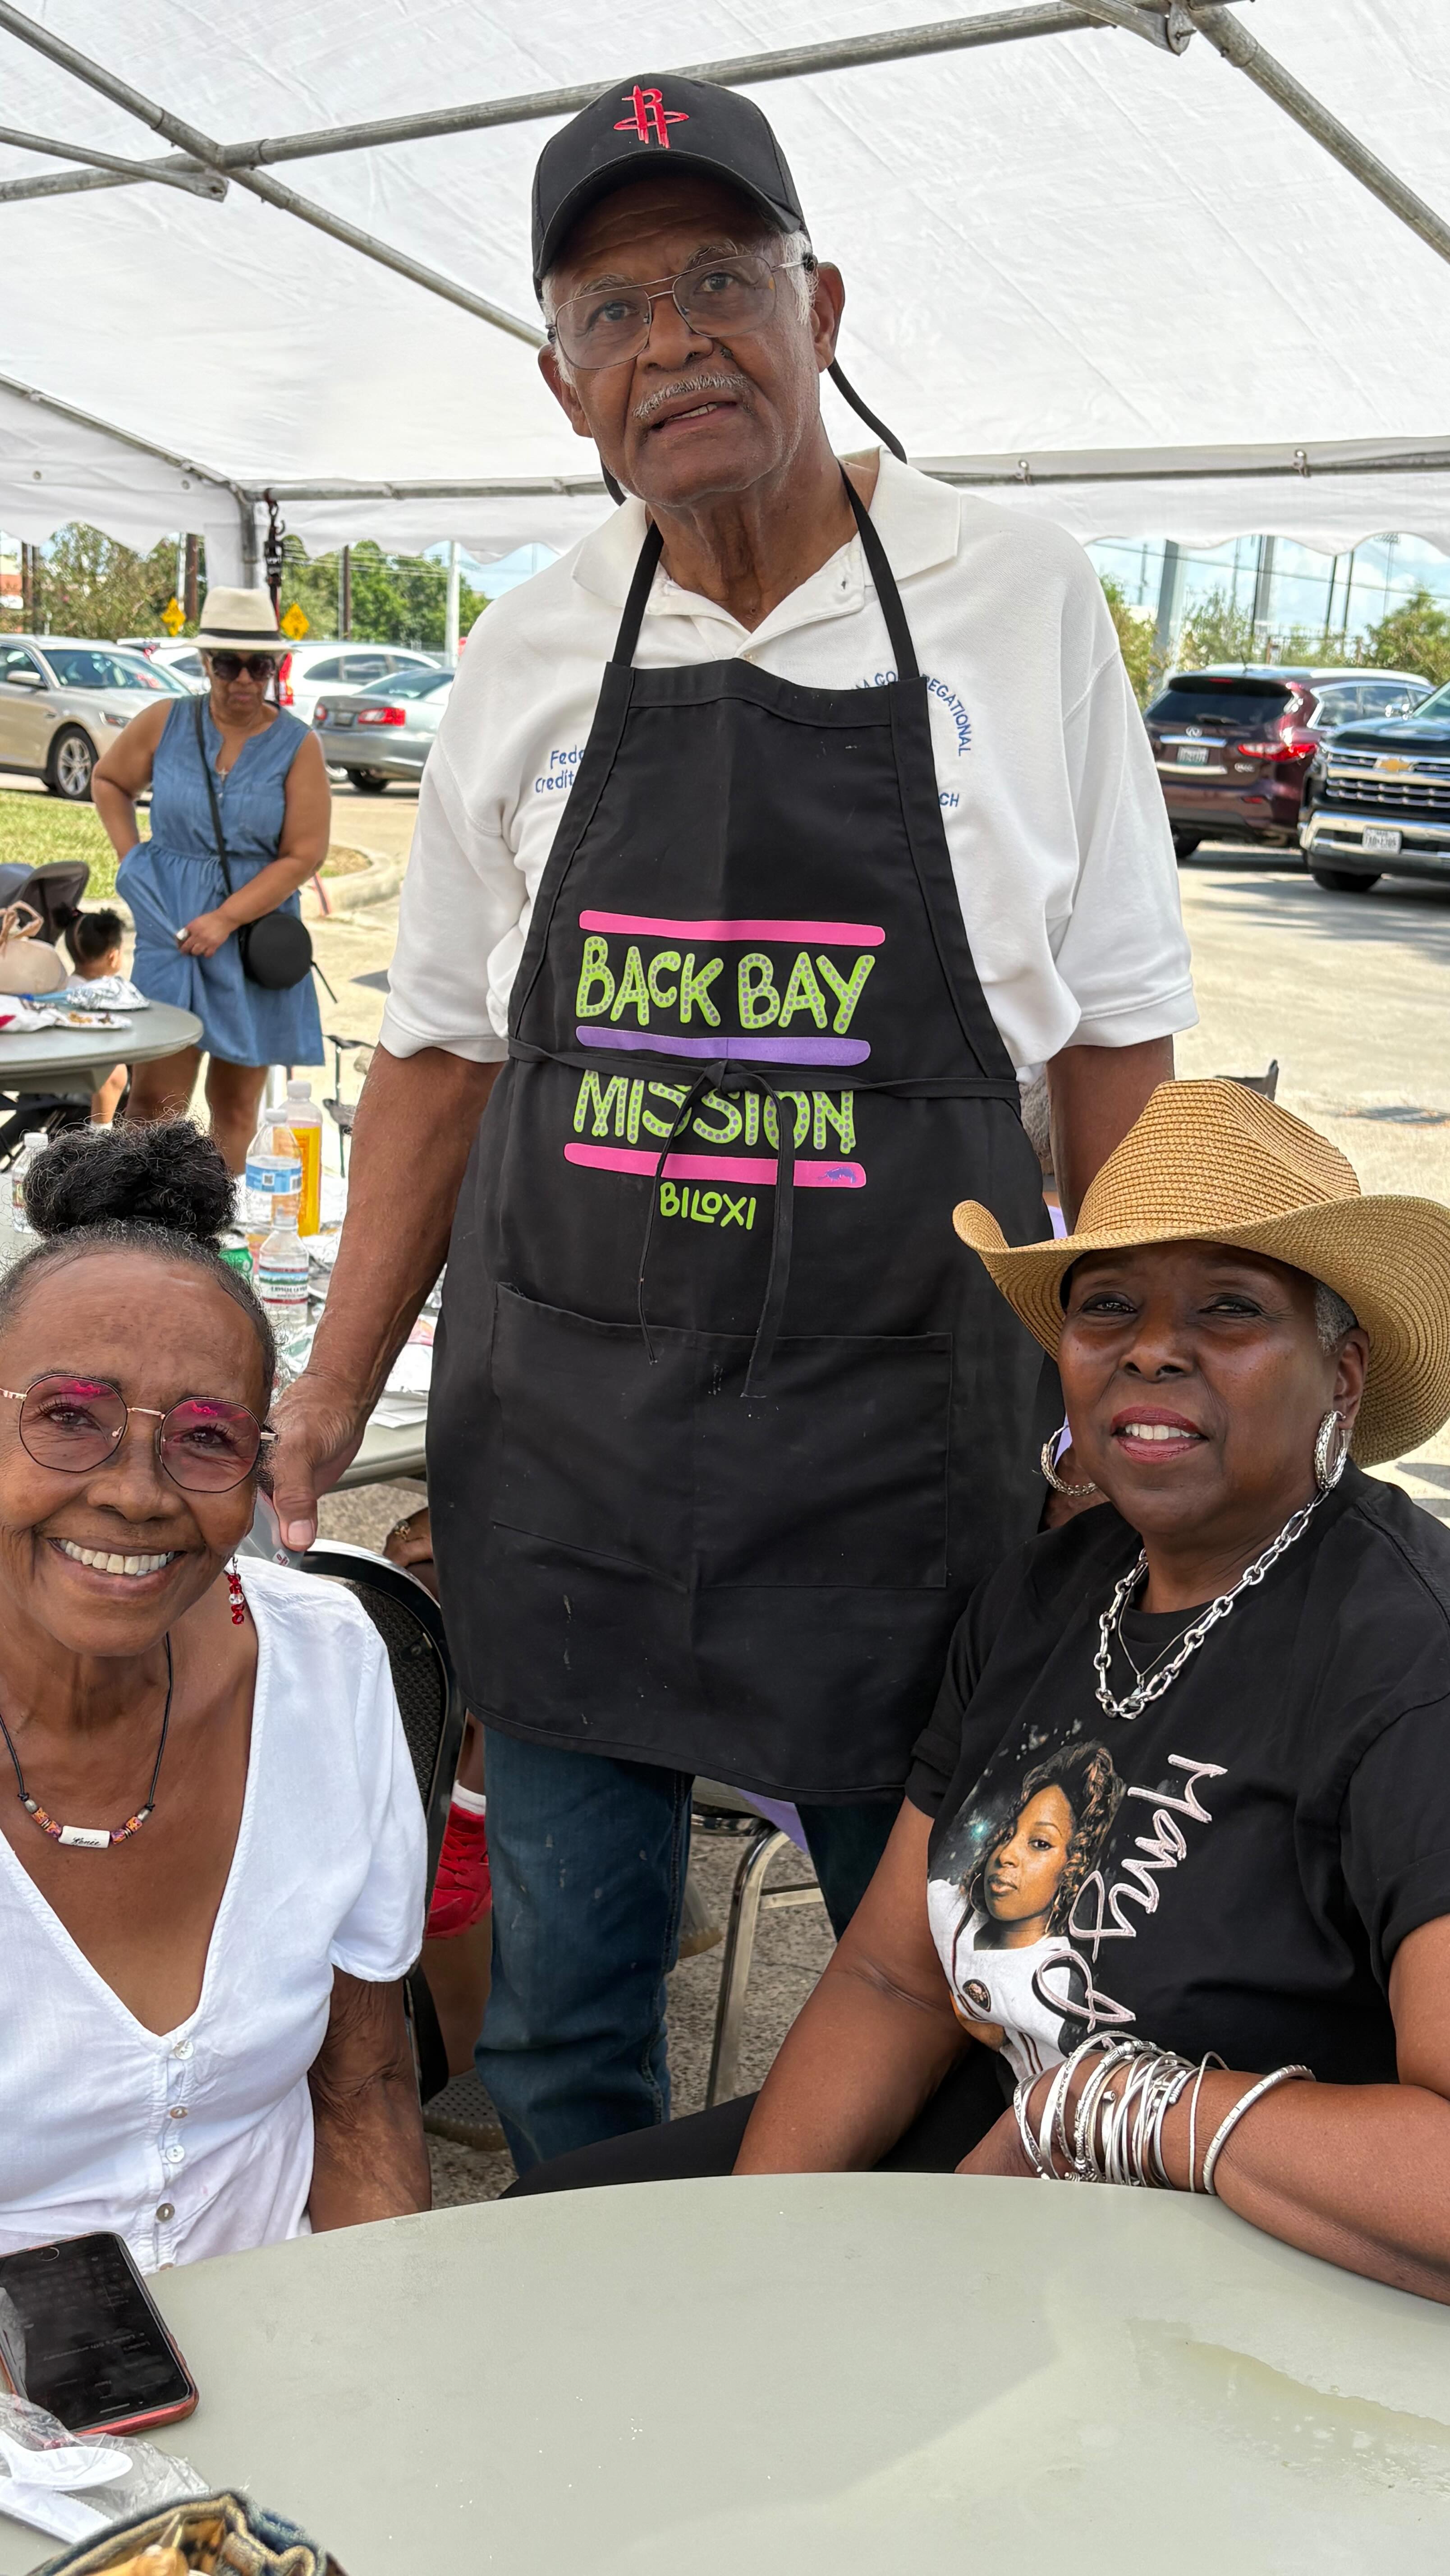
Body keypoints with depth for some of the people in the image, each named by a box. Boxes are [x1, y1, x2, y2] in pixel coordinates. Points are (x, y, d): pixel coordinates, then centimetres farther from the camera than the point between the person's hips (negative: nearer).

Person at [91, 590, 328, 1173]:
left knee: (237, 1107, 8)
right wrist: (130, 857, 6)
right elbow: (109, 781, 19)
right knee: (156, 1098, -7)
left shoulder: (297, 746, -3)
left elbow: (304, 855, -7)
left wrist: (226, 919, -14)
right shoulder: (165, 722, 1)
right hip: (169, 925, 0)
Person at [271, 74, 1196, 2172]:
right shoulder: (529, 657, 5)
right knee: (563, 1994, 16)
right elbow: (446, 1051, 10)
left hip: (904, 1431, -2)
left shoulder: (1022, 604, -2)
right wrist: (334, 1399, 6)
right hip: (556, 1441, 3)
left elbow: (1115, 1036, 0)